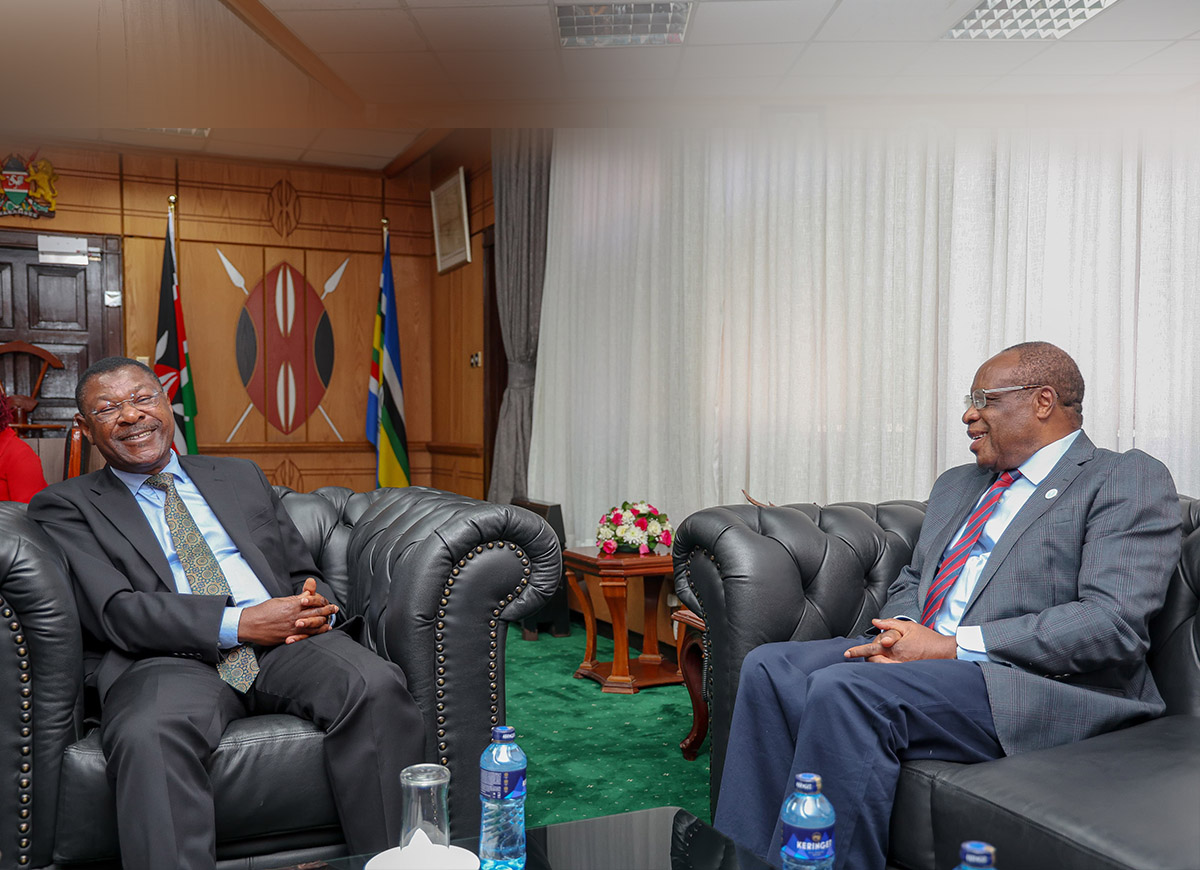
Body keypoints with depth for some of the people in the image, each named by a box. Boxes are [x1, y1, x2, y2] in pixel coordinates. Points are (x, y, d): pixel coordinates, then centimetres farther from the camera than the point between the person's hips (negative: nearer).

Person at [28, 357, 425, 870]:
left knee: (377, 686, -28)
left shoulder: (242, 477, 25)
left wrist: (317, 607, -4)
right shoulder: (65, 506, 14)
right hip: (172, 659, -2)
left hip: (286, 643, 3)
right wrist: (238, 623, -15)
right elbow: (113, 614, -2)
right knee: (147, 736, -38)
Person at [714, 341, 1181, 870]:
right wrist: (900, 629, -1)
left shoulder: (1130, 480, -1)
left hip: (1040, 686, -8)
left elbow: (1114, 623, -15)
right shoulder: (956, 485, 24)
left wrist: (954, 646, -17)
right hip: (923, 656, 8)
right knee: (768, 666, -12)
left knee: (843, 689, -30)